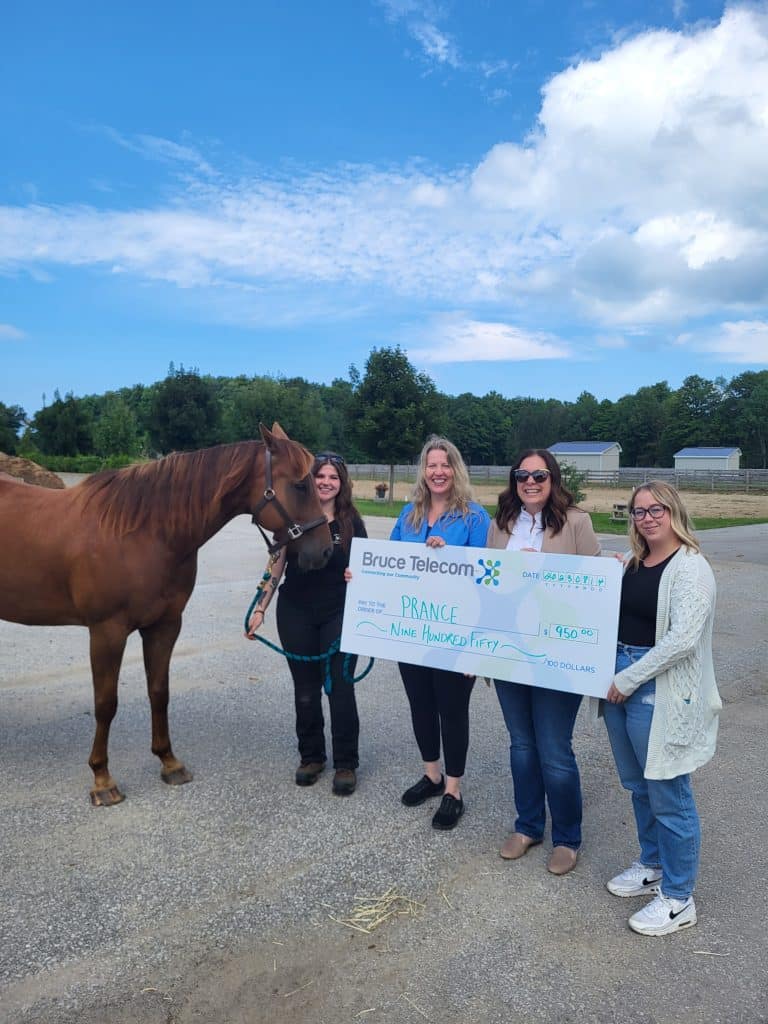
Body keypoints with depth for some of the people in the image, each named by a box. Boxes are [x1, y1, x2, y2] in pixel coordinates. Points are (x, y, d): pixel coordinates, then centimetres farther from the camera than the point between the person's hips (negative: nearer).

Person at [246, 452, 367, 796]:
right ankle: (311, 757, 29)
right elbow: (277, 567, 4)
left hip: (338, 616, -1)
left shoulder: (352, 522, -1)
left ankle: (346, 764, 16)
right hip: (296, 616, 1)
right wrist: (260, 608, 1)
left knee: (340, 689, 1)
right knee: (306, 690, 12)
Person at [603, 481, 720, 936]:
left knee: (668, 795, 5)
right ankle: (653, 866, 40)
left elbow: (682, 638, -22)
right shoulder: (633, 564, 11)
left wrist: (628, 680, -18)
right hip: (621, 684, 8)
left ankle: (678, 900, 22)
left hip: (660, 694, -8)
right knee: (638, 787, 20)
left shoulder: (690, 568, -14)